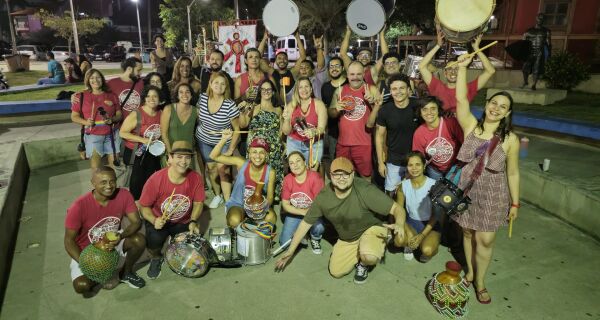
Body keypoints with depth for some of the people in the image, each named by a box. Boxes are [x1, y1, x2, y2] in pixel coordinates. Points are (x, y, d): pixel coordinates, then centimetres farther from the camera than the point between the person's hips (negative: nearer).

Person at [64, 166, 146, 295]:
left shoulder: (123, 195, -19)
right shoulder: (79, 206, -27)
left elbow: (136, 222, -16)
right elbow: (69, 241, -18)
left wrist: (121, 236, -37)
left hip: (113, 240, 2)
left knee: (139, 240, -26)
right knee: (81, 286, -24)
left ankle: (126, 273, 4)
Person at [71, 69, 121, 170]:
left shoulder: (111, 96, 6)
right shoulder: (81, 96, 1)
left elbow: (119, 114, 9)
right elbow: (74, 116, 5)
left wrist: (112, 119, -13)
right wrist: (86, 122, -14)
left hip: (111, 134, 2)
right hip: (93, 135, -2)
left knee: (114, 165, 7)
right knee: (95, 169, -3)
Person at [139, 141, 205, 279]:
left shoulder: (196, 178, -17)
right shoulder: (156, 180, -23)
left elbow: (198, 202, -5)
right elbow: (144, 207, -13)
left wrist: (193, 221, -21)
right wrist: (154, 220, -31)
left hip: (184, 222, 2)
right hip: (158, 220, -2)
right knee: (154, 240, -30)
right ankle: (156, 258, 10)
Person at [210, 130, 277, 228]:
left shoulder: (270, 172, -14)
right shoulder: (241, 163, -16)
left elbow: (270, 197, -6)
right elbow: (214, 156, -18)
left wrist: (265, 205, -28)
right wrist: (224, 139, -31)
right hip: (238, 204, -1)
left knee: (271, 218, -29)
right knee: (234, 221, -33)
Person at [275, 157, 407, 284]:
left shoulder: (365, 190, -30)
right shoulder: (323, 197, -17)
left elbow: (397, 208, -27)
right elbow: (305, 223, -7)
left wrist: (399, 225, -51)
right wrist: (290, 251, -5)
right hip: (346, 239, 4)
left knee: (369, 256, -33)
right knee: (336, 272, -3)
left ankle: (363, 264, 6)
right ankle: (359, 254, 24)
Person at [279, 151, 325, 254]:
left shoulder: (315, 177, -20)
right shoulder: (287, 179, -9)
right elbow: (285, 205, -7)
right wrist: (302, 212, -19)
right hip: (294, 214, 3)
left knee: (319, 227, -36)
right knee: (284, 244, -13)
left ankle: (315, 239, 3)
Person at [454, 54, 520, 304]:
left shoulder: (510, 139, -8)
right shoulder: (471, 126, -6)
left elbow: (512, 173, -2)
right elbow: (461, 99, -17)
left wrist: (515, 203, 1)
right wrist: (462, 67, -21)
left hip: (491, 196, -1)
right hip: (465, 191, 1)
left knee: (485, 240, 5)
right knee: (468, 234, 16)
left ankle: (480, 282, 27)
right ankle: (470, 272, 38)